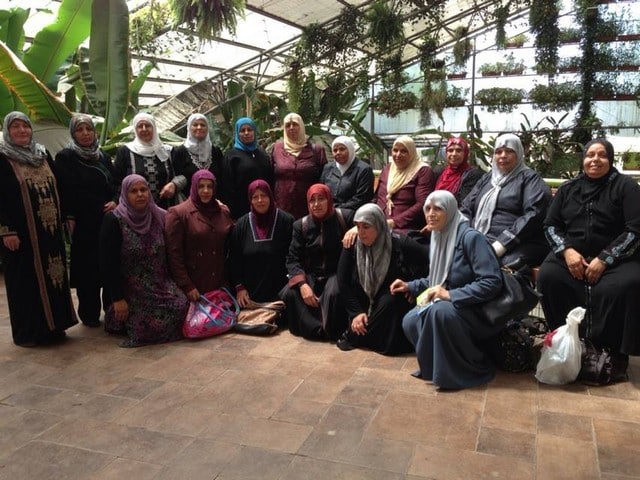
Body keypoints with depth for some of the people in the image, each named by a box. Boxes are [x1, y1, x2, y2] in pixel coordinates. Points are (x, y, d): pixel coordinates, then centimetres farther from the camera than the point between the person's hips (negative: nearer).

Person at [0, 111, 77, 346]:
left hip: (50, 229, 5)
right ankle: (26, 333, 12)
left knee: (52, 275, 10)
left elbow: (57, 188, 15)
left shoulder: (43, 154, 12)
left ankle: (52, 326, 22)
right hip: (20, 232, -5)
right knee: (25, 280, 2)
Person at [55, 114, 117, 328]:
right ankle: (90, 314, 12)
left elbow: (115, 185, 17)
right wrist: (69, 218, -12)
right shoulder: (65, 157, 0)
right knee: (87, 270, 1)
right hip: (83, 224, -4)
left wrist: (115, 201, -2)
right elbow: (63, 191, -6)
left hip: (108, 221, 4)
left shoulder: (103, 157, 15)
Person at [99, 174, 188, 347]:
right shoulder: (114, 221, -11)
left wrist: (174, 286, 6)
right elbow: (108, 263, -13)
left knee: (182, 305, -15)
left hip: (161, 284, 5)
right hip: (131, 290, -5)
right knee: (149, 328, -17)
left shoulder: (159, 216, 3)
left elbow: (170, 254, 9)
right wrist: (118, 299, -15)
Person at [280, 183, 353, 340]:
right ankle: (317, 329, -14)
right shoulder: (301, 225, 4)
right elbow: (293, 259, -1)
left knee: (333, 294, -36)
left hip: (337, 273, -3)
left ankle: (332, 331, -10)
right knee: (288, 293, -26)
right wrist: (302, 284, -18)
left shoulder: (345, 217, -2)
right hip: (310, 275, 3)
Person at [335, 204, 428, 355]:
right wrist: (357, 312, -15)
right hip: (364, 304, 2)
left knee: (389, 301, -31)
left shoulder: (399, 244, -15)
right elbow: (343, 283, -8)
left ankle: (353, 337, -16)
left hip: (395, 306, -2)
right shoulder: (352, 246, -7)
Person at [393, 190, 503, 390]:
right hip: (451, 308, 8)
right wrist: (411, 286, 8)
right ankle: (436, 364, 8)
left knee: (440, 311, -35)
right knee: (410, 321, -13)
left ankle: (475, 369, -14)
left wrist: (451, 295, -29)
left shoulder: (471, 237, -20)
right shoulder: (437, 237, 6)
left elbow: (492, 282, -27)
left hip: (480, 313, -7)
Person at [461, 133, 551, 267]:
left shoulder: (529, 178, 7)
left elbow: (533, 215, -9)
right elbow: (466, 208, 20)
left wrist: (501, 244, -20)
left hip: (514, 247, -5)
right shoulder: (487, 178, 25)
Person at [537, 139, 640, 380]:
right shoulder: (568, 188, 15)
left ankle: (616, 351, -14)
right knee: (548, 277, -28)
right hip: (572, 254, 3)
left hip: (615, 258, -2)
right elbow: (550, 225, 12)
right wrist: (567, 251, -9)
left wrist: (604, 260, -16)